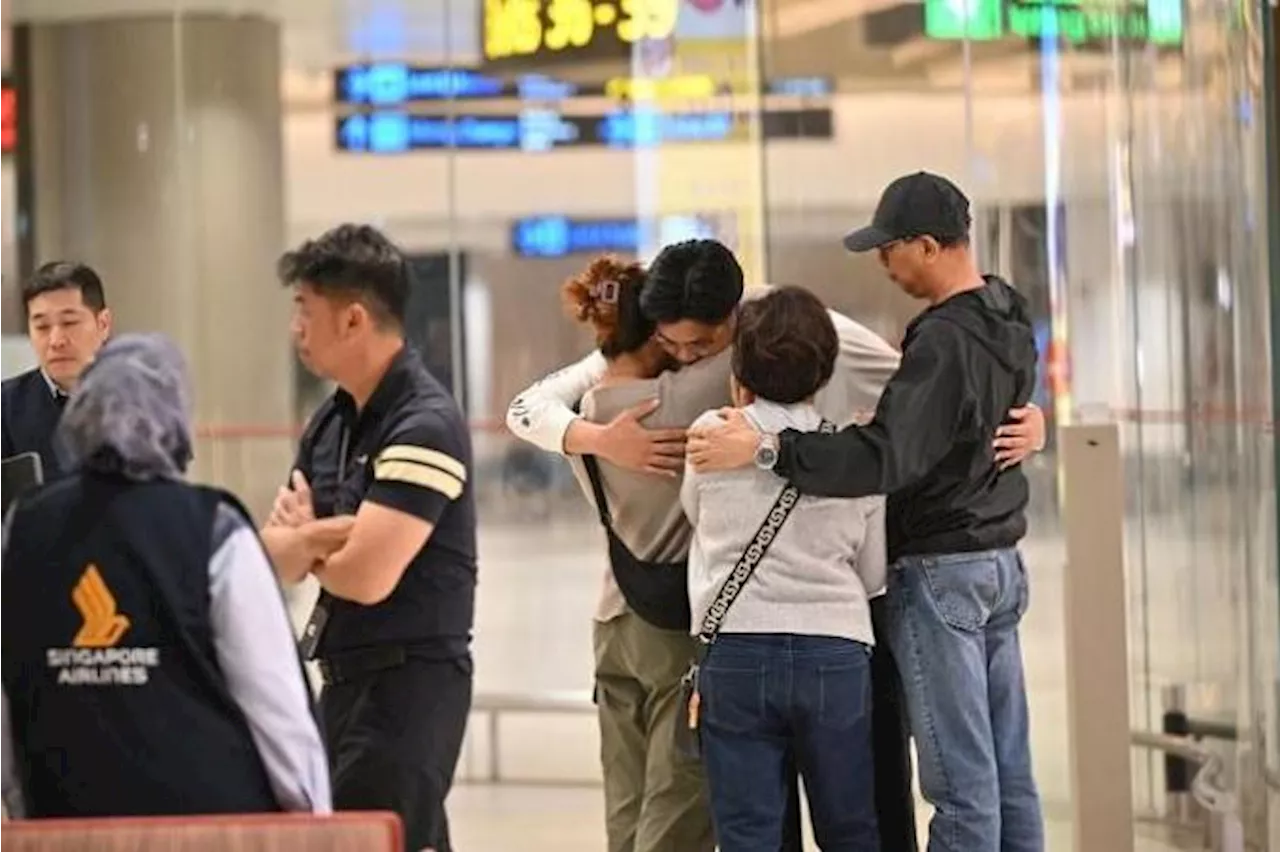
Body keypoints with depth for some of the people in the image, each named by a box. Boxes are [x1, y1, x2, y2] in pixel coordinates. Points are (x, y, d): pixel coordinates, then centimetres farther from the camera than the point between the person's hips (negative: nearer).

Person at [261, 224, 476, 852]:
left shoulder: (424, 425, -16)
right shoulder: (331, 421, 10)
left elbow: (367, 576, -22)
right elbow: (281, 562, 11)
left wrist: (306, 538, 0)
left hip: (412, 677, -9)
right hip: (348, 676, 9)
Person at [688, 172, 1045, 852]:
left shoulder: (944, 343, -22)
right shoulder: (1008, 317, 7)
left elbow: (883, 459, -30)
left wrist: (765, 449, -31)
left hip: (941, 572, -9)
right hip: (1000, 563, 9)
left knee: (960, 778, -5)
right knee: (1009, 770, 11)